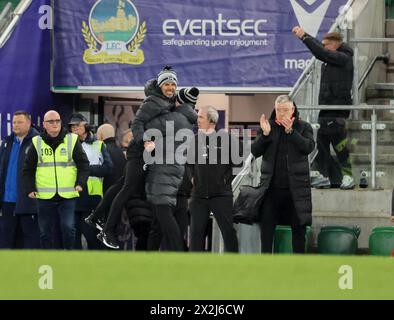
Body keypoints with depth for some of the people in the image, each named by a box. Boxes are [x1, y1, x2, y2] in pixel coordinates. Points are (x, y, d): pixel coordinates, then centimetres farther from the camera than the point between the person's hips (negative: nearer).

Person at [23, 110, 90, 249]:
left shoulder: (72, 140, 3)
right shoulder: (37, 143, 6)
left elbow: (83, 164, 6)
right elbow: (28, 169, 11)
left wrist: (80, 183, -7)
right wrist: (30, 189, 1)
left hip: (68, 196, -2)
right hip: (44, 196, 2)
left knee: (68, 227, -11)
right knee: (45, 231, 6)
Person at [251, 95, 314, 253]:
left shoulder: (303, 127, 4)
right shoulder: (268, 126, 8)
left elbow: (309, 147, -13)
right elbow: (255, 151, 3)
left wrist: (290, 131, -20)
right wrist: (265, 134, -13)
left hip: (295, 187, -1)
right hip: (272, 186, 1)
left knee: (298, 226, 4)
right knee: (267, 224, -1)